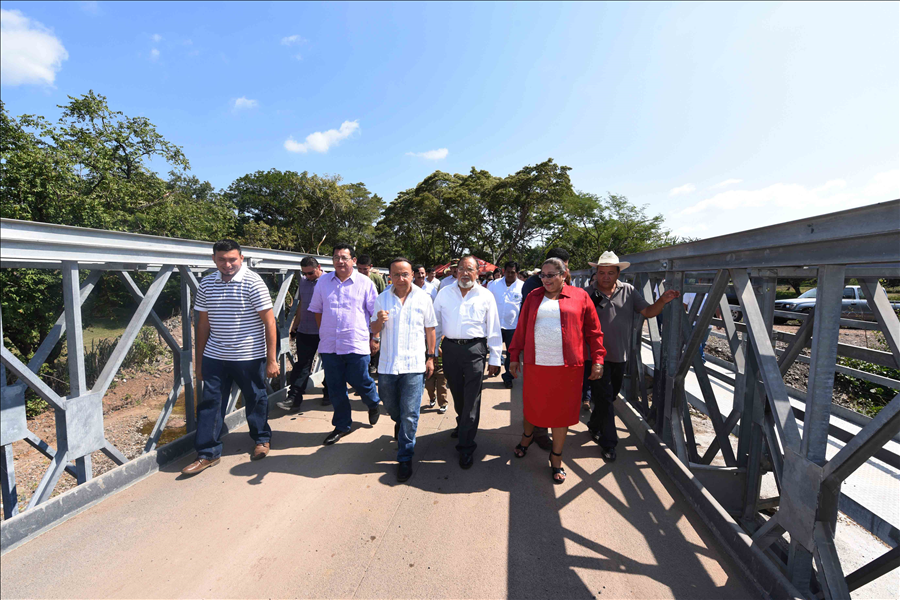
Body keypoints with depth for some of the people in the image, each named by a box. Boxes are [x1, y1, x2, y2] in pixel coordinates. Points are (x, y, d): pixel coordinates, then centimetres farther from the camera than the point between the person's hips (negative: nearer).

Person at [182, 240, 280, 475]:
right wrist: (199, 361, 11)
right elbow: (203, 323, 10)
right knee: (209, 403, 7)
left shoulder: (253, 282, -11)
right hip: (214, 356, 4)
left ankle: (262, 439, 34)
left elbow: (269, 321, -11)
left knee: (256, 400, 11)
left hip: (249, 357, -4)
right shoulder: (206, 283, 3)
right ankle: (207, 453, 22)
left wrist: (271, 359, -13)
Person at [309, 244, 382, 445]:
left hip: (357, 344, -3)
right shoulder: (323, 281, 7)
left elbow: (376, 314, 1)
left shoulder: (365, 283, -2)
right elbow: (317, 310, 17)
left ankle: (373, 403, 38)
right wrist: (323, 333, 12)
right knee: (335, 388, 10)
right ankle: (342, 425, 28)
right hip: (329, 345, 4)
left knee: (360, 382, 3)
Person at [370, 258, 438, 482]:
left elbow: (430, 329, 6)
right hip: (387, 363, 3)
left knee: (409, 415, -1)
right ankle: (399, 422, 54)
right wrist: (379, 321, -11)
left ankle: (405, 458, 15)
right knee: (389, 405, 20)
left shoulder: (423, 298, 0)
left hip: (414, 364, -3)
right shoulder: (382, 298, 6)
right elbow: (374, 330, 11)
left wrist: (431, 357, 4)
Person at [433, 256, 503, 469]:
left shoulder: (485, 296, 0)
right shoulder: (444, 293, 5)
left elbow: (493, 329, 2)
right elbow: (435, 324, 10)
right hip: (450, 348, 3)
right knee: (457, 394, 17)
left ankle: (466, 446, 10)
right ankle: (462, 425, 44)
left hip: (475, 349, -2)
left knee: (472, 398, -1)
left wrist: (494, 359, 0)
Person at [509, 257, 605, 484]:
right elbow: (521, 329, 9)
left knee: (562, 411, 9)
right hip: (535, 364, 2)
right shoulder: (533, 297, 7)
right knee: (532, 405, 16)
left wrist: (597, 360, -2)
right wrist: (514, 357, 8)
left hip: (567, 366, -2)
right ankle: (527, 435, 46)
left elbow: (593, 331, 2)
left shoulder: (580, 296, 1)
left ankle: (556, 458, 27)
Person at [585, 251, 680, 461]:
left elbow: (648, 312, 0)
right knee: (604, 399, -1)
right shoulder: (588, 294, -7)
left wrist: (662, 301, -16)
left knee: (610, 395, 20)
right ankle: (608, 442, 12)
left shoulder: (628, 291, 2)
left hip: (620, 356, 4)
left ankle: (594, 426, 42)